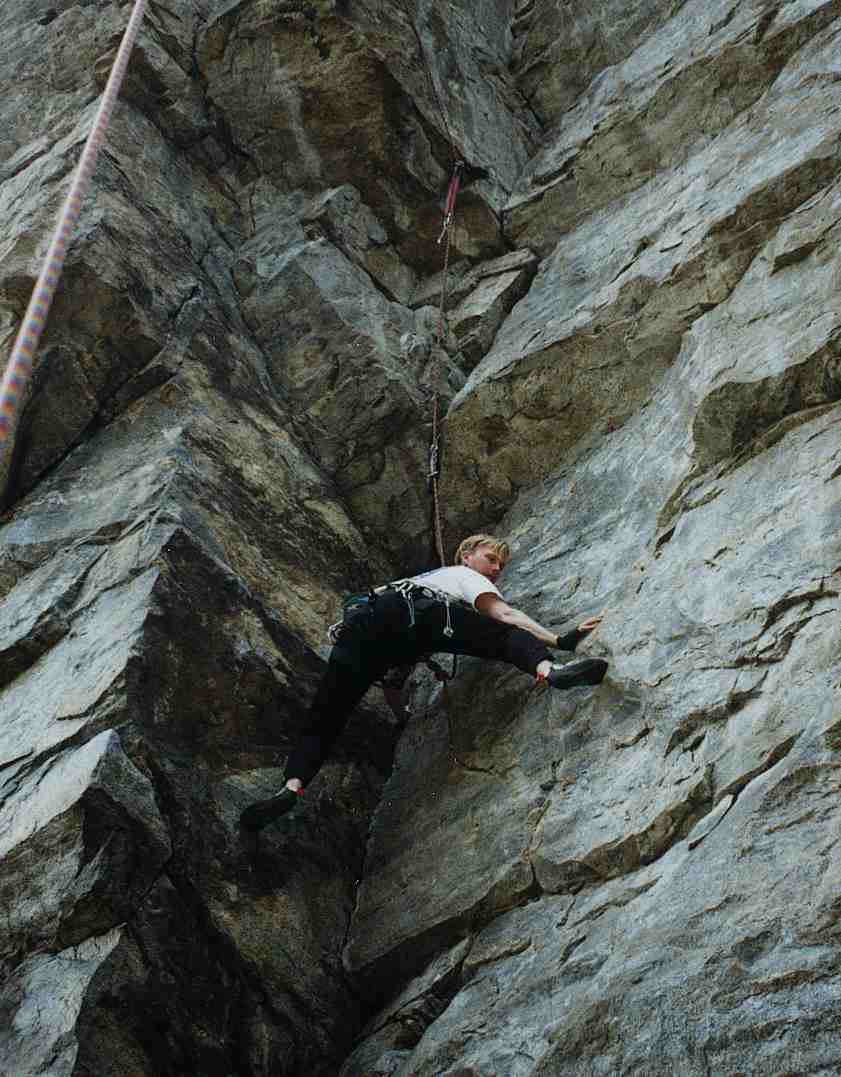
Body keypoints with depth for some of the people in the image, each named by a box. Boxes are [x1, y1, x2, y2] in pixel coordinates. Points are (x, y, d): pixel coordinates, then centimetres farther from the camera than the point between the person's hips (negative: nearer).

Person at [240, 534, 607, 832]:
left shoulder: (427, 578, 51)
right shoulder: (465, 575, 30)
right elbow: (504, 614, 10)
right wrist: (558, 639, 4)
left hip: (358, 621, 6)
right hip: (408, 612, -6)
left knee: (324, 719, 2)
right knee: (505, 635, -12)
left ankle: (293, 785, -21)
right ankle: (549, 669, -42)